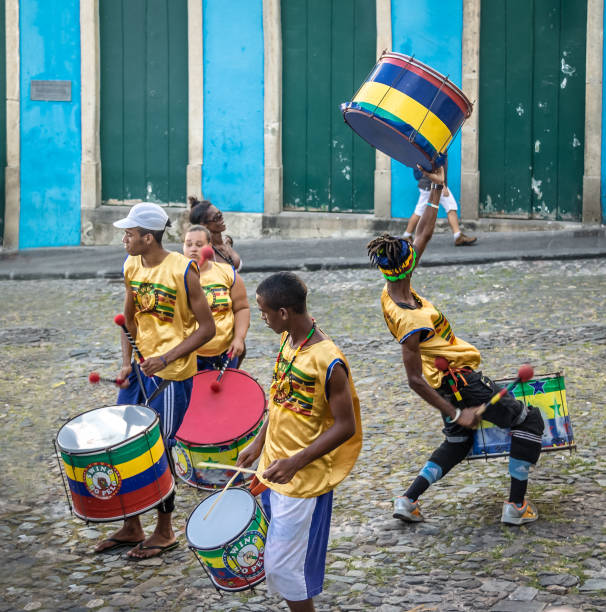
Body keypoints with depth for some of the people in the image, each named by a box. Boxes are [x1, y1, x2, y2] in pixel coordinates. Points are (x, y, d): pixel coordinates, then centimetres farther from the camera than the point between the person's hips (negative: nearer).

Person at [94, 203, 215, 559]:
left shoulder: (182, 271, -17)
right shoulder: (132, 268, 4)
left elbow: (207, 328, -14)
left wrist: (166, 358, -22)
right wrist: (127, 363, 2)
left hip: (172, 376, -7)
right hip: (140, 369, 7)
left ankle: (165, 531, 20)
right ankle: (132, 527, 25)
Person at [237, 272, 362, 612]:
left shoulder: (328, 362, -25)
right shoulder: (287, 340, 0)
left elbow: (345, 426, -20)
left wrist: (294, 463, -24)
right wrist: (259, 443, 13)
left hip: (304, 480, -8)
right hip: (274, 469, 8)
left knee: (283, 567, 0)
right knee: (275, 557, 18)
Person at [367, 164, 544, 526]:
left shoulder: (394, 290, -7)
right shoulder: (411, 322, -30)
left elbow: (424, 235, 2)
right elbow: (415, 380, -25)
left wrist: (437, 190, 2)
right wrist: (456, 413, -19)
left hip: (450, 380, 10)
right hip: (460, 381, -10)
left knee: (458, 443, 25)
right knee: (529, 421, 4)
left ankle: (408, 500, 17)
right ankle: (517, 506, 6)